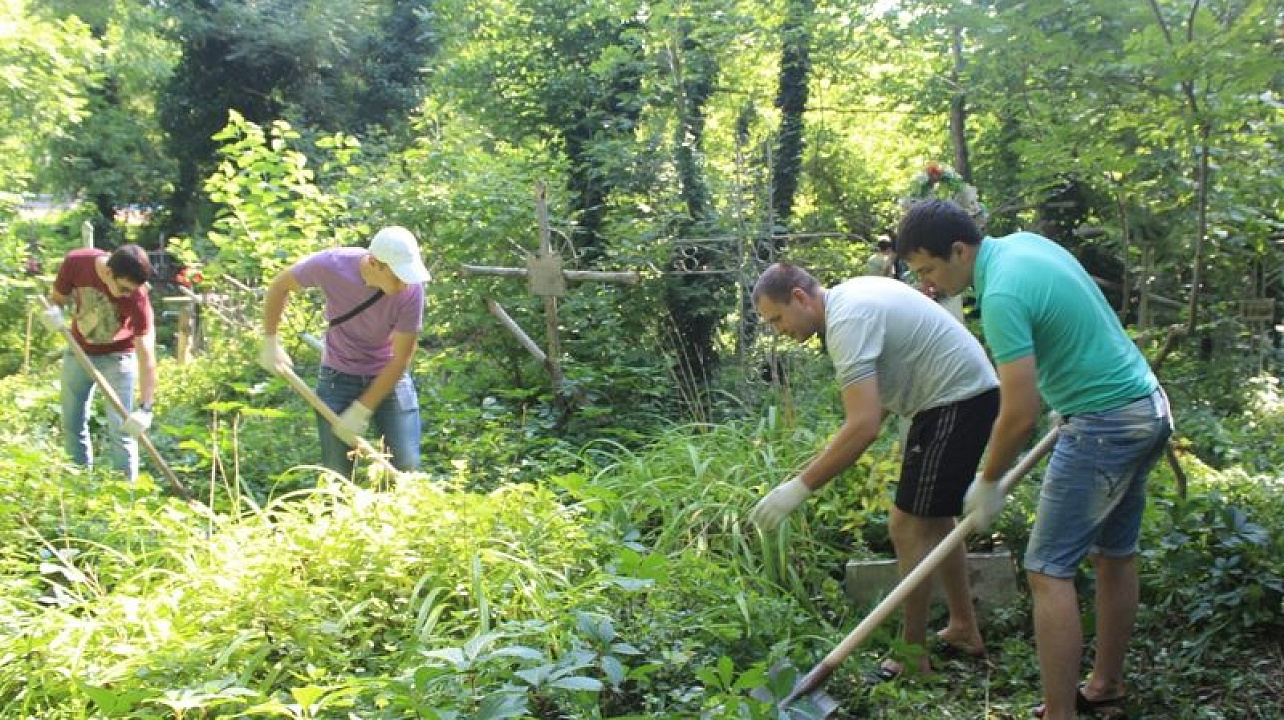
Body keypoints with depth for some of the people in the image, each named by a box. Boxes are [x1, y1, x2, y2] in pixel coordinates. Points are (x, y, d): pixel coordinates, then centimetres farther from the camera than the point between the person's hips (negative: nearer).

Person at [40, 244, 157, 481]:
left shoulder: (137, 296, -31)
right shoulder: (76, 262, -24)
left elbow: (146, 353, -32)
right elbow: (56, 298, -4)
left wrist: (145, 407, -39)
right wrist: (53, 312, -30)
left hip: (118, 357, -3)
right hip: (79, 352, 4)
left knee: (120, 429, -10)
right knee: (72, 425, 12)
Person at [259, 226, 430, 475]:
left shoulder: (411, 288, -24)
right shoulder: (331, 265, -23)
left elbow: (401, 358, -18)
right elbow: (280, 286, -2)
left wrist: (361, 411, -17)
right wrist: (270, 341, -2)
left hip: (390, 377, 0)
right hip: (338, 376, 0)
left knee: (407, 467, -9)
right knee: (337, 473, -1)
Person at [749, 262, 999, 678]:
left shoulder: (846, 321, -23)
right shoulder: (849, 297, 9)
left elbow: (863, 427, -30)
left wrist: (799, 488, -27)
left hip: (956, 402, -11)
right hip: (969, 394, 11)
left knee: (909, 527, -6)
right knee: (934, 520, 20)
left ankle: (913, 662, 4)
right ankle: (965, 630, 33)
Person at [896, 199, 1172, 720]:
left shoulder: (1002, 296, -24)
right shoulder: (1024, 242, 5)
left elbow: (1020, 417, -23)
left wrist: (986, 483, -8)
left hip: (1104, 427, -10)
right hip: (1147, 408, 10)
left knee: (1050, 572, -7)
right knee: (1115, 556, 18)